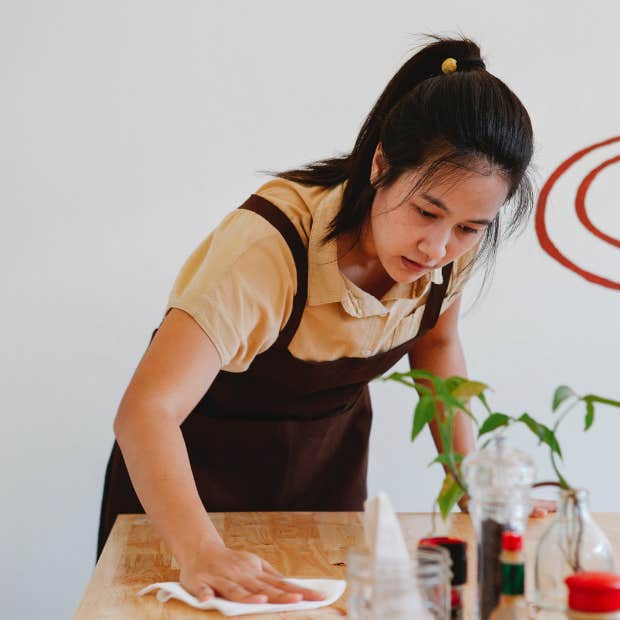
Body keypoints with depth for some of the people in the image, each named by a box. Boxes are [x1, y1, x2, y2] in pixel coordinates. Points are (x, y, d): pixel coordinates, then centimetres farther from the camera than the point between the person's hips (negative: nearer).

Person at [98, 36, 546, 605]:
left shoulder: (456, 245, -18)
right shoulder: (271, 244, -36)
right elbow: (147, 410, -44)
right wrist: (202, 552, -58)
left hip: (328, 461, 5)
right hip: (202, 463, -4)